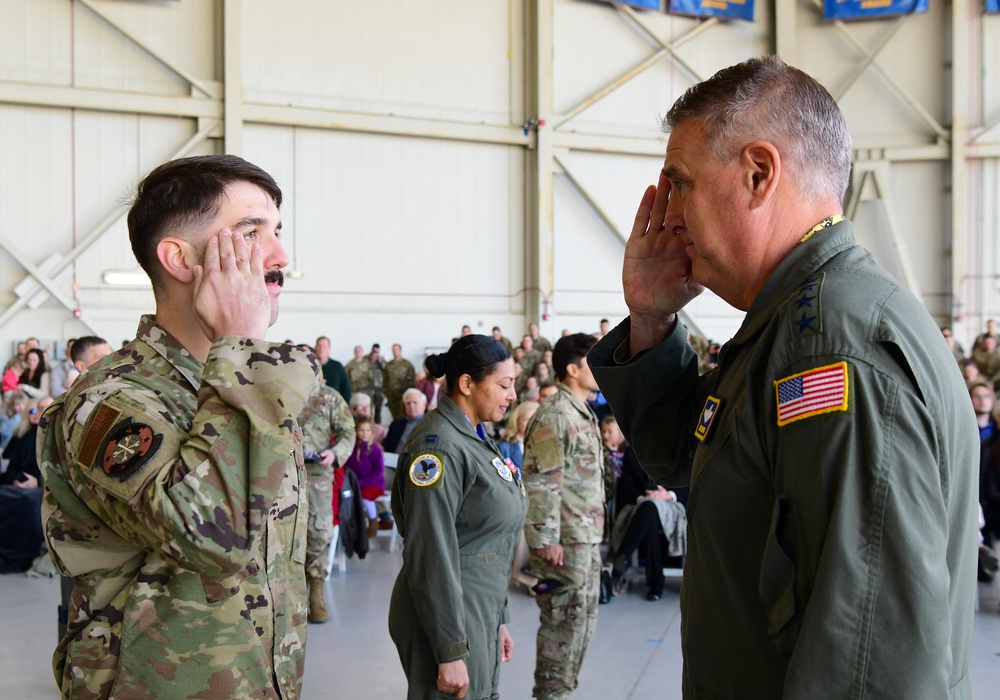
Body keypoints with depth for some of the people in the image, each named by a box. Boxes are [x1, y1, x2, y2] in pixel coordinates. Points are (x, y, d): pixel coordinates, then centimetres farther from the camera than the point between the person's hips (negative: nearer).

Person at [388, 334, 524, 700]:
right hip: (449, 618, -9)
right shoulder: (440, 446, -18)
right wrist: (449, 652, -21)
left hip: (482, 615, 9)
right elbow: (430, 555, -22)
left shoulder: (476, 438, 11)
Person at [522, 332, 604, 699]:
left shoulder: (583, 414, 15)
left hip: (587, 539, 10)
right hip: (565, 542, -10)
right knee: (564, 623, -1)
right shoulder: (554, 415, -16)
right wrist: (546, 539, -21)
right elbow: (539, 483, -20)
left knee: (583, 622, 16)